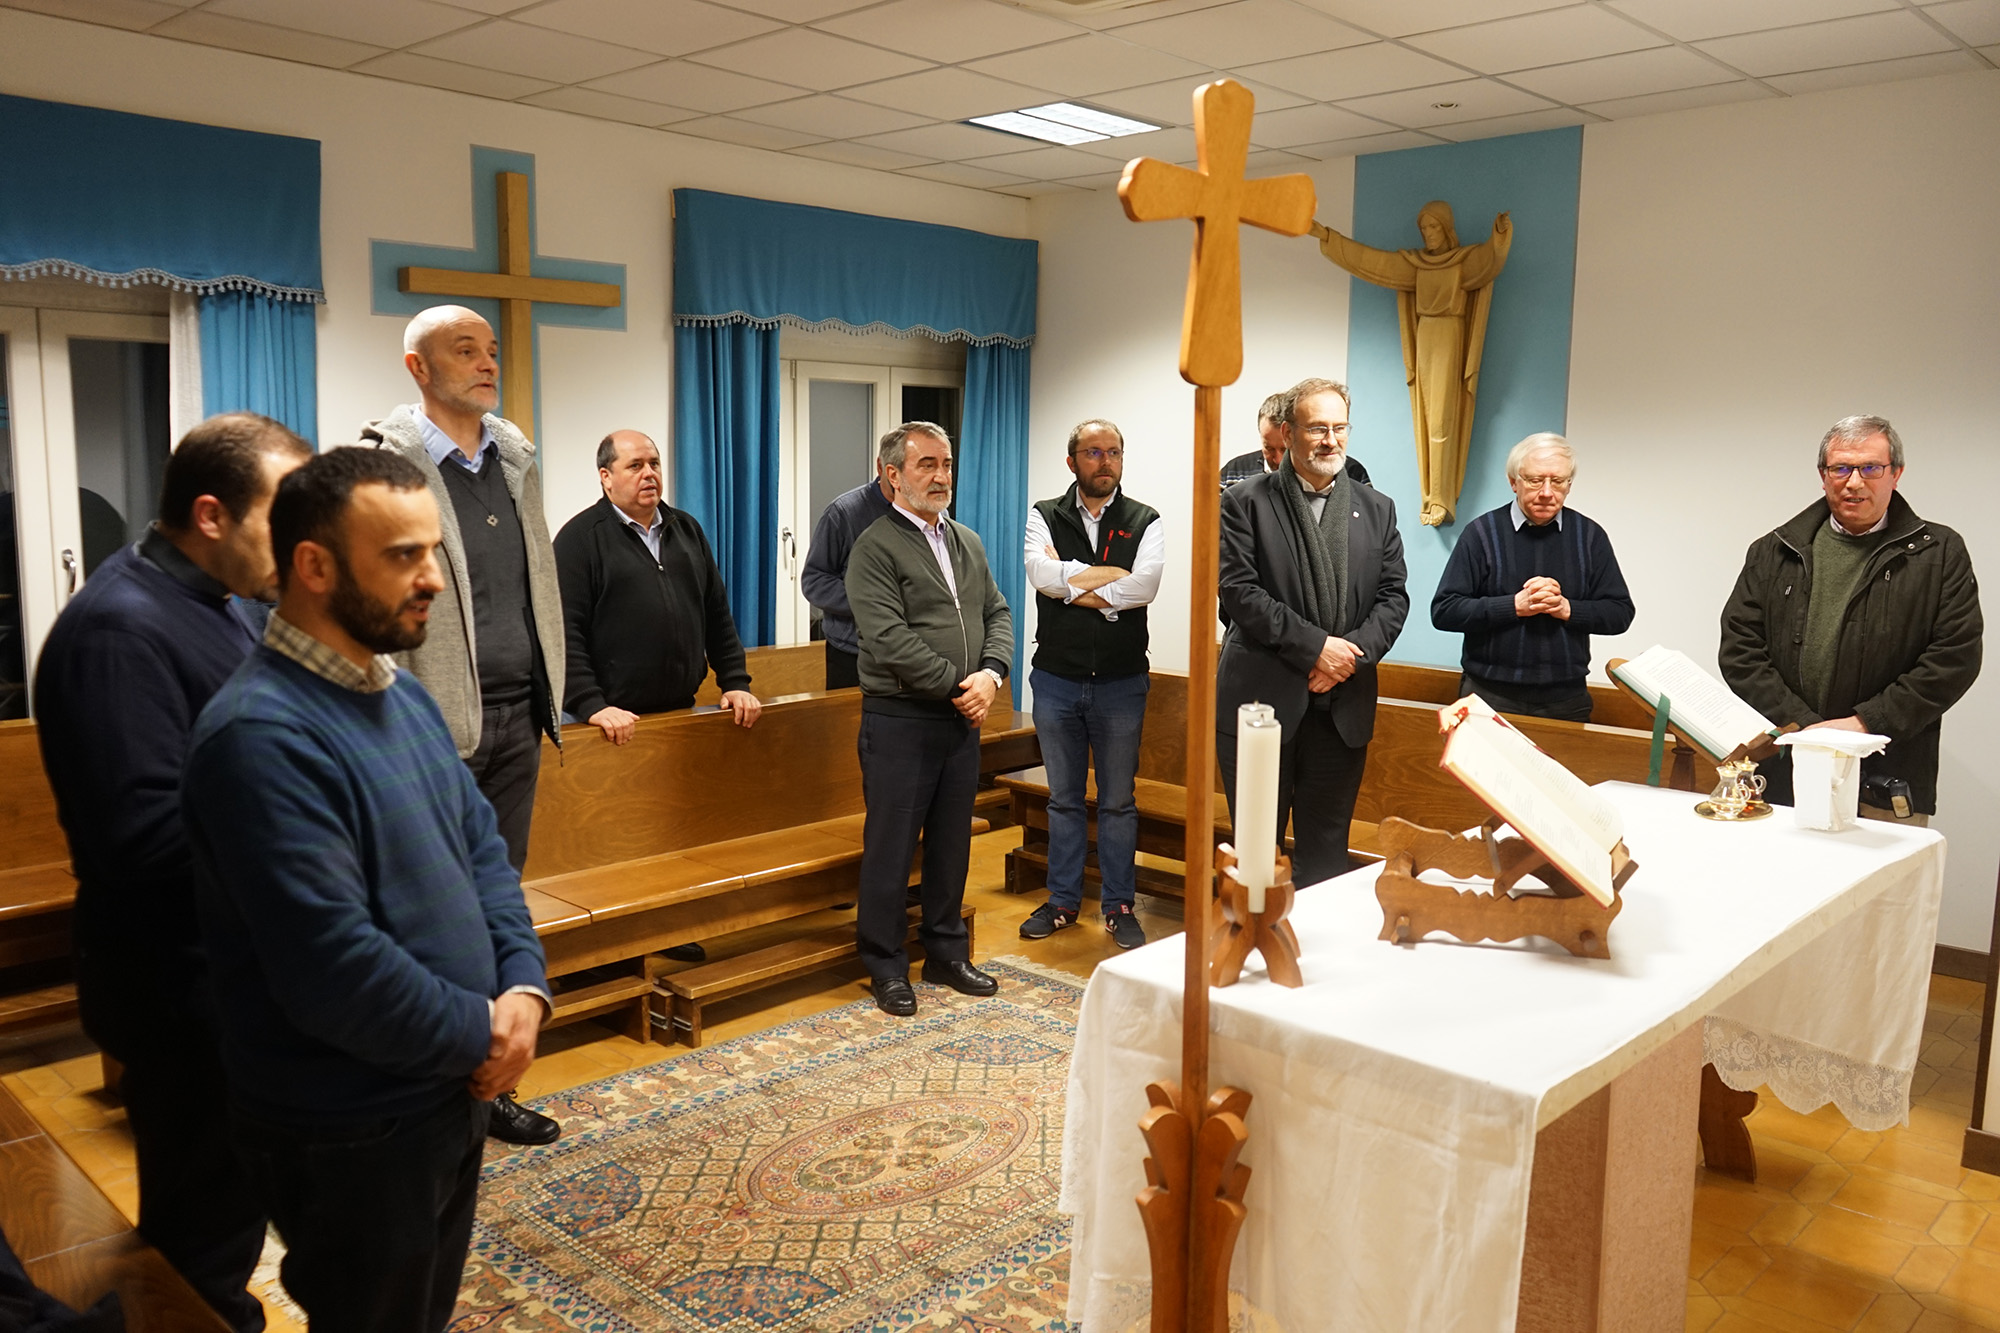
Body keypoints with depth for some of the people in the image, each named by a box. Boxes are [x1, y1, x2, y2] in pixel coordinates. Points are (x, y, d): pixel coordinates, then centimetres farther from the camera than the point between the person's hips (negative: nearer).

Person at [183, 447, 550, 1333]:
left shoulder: (403, 693, 6)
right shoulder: (263, 735, -25)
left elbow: (482, 847, 7)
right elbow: (332, 969, -30)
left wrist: (524, 989, -9)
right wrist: (482, 1032, -16)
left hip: (449, 1092, 8)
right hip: (351, 1134, -8)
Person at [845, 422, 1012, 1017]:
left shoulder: (968, 542, 15)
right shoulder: (875, 546, -8)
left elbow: (998, 614, 12)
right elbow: (888, 638, -18)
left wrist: (991, 673, -7)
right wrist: (956, 684, -15)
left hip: (962, 720, 7)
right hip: (899, 721, -7)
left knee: (952, 844, 15)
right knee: (891, 849, 2)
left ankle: (946, 954, 29)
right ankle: (887, 968, 15)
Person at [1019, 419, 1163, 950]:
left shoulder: (1144, 522, 1)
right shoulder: (1045, 517, 3)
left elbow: (1144, 586, -18)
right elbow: (1041, 574, -16)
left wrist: (1071, 581, -14)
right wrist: (1109, 575, -13)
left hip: (1120, 682, -1)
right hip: (1056, 680, 1)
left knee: (1118, 801, 8)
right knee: (1063, 799, 12)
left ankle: (1118, 905, 20)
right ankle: (1063, 901, 25)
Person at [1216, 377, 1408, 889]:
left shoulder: (1377, 509, 12)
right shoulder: (1246, 501, -1)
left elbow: (1393, 596, 7)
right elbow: (1239, 591, -10)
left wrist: (1353, 653, -11)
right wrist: (1315, 646, -15)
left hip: (1343, 707, 3)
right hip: (1262, 700, -3)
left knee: (1325, 851, 9)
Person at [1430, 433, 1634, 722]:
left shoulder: (1590, 536, 6)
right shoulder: (1482, 532, -2)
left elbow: (1620, 612, 6)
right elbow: (1443, 611, -7)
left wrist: (1567, 609, -12)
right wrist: (1515, 606, -17)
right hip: (1490, 696, -2)